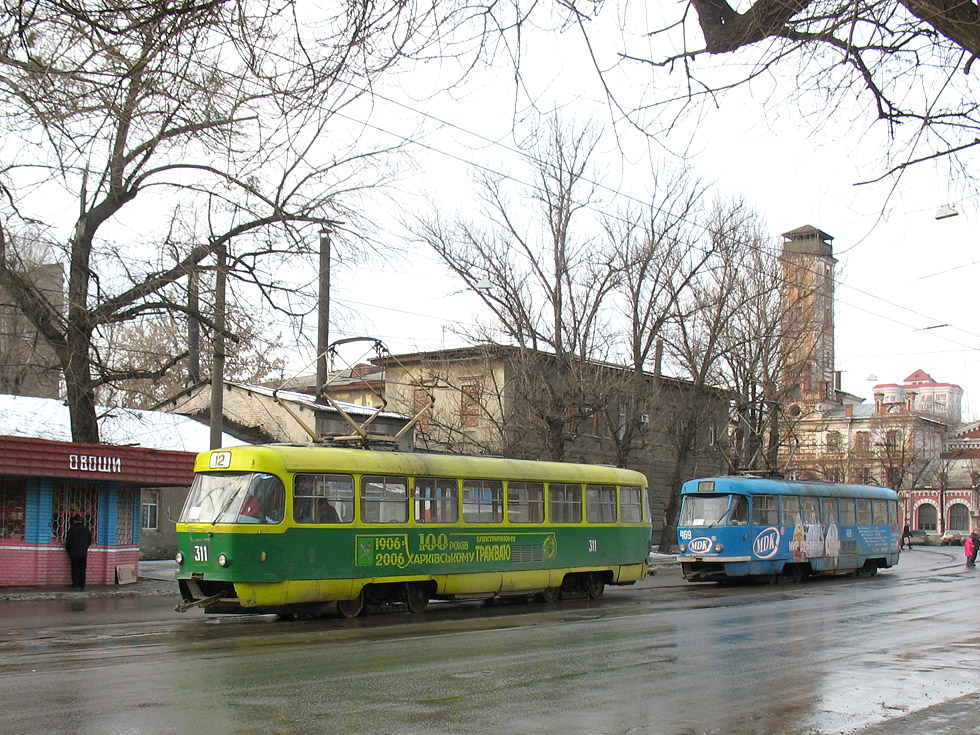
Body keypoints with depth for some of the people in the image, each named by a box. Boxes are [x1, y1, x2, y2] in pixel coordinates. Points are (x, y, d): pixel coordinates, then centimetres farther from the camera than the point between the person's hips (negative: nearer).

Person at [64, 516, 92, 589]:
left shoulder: (72, 530, -9)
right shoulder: (86, 530, 5)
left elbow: (68, 541, -6)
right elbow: (89, 541, 12)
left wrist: (68, 550, 10)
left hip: (74, 553, -4)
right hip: (84, 553, 4)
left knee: (75, 569, 1)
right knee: (82, 569, 8)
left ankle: (76, 585, 0)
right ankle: (82, 585, 8)